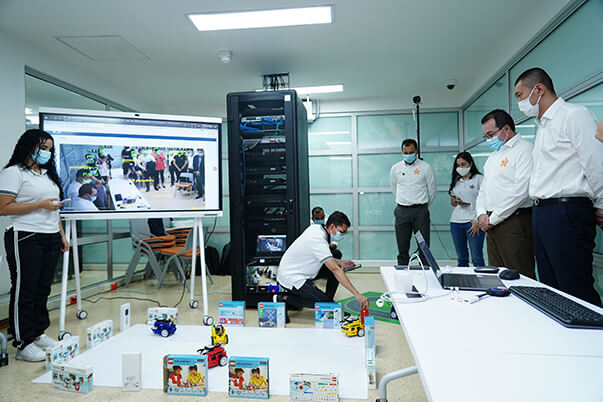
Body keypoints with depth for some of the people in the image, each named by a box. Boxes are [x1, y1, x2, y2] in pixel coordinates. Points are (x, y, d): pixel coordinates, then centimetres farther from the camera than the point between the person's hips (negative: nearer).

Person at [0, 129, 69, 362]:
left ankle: (38, 334, 23)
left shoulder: (48, 174, 19)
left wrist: (62, 235, 18)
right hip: (26, 239, -7)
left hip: (51, 239, 7)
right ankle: (24, 344, 6)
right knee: (24, 291, -2)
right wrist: (40, 205, -17)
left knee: (43, 289, 12)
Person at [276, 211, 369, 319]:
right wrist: (356, 294, -34)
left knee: (337, 267, 4)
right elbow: (335, 270, -33)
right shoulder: (318, 240, -29)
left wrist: (340, 262, 4)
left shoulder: (315, 228, -1)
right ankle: (285, 299, -7)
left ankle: (328, 300, 11)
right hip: (291, 277, -9)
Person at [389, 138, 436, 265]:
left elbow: (432, 191, 7)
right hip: (402, 211, 2)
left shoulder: (425, 167, 1)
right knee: (402, 248, 4)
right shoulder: (396, 168, 7)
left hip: (420, 211, -2)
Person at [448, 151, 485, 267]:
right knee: (461, 257, 8)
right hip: (456, 222, 5)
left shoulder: (479, 178, 1)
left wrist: (478, 221, -13)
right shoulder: (456, 181, 17)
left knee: (477, 258, -6)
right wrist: (456, 201, 0)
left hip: (473, 222, -5)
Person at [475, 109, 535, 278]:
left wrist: (493, 219, -13)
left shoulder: (524, 149, -6)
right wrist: (481, 214, 5)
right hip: (492, 224, 8)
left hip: (515, 222, -8)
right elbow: (483, 189, 23)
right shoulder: (493, 155, 22)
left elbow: (520, 192, -17)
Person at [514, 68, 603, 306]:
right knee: (551, 290, 13)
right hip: (542, 213, 9)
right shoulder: (542, 127, 22)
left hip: (567, 214, -9)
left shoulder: (574, 115, -6)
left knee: (577, 292, -6)